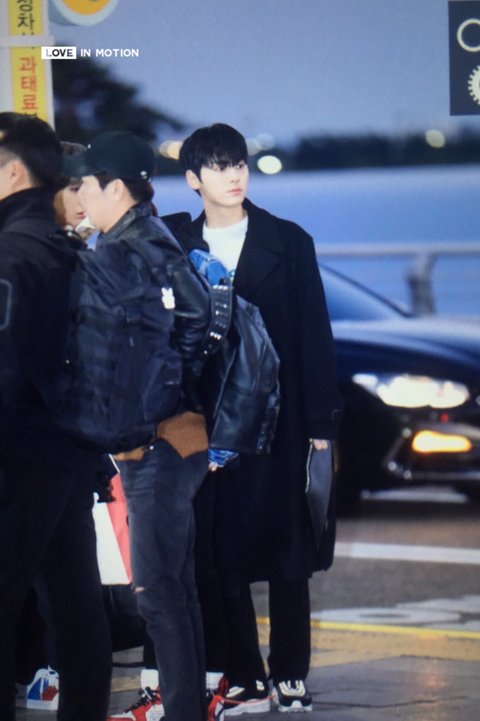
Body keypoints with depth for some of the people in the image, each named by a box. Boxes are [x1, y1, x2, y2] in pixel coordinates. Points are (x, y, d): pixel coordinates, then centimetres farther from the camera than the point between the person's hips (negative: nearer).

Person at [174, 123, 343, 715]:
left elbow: (314, 334, 3)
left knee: (288, 554, 2)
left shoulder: (288, 243, 5)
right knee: (221, 555, 0)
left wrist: (321, 420, -3)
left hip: (279, 417, -1)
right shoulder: (176, 247, 6)